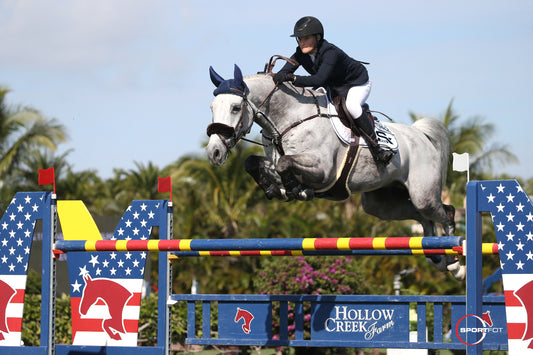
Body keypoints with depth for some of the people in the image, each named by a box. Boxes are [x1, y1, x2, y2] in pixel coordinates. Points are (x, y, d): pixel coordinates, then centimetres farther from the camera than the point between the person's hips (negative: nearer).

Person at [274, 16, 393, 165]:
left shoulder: (330, 53, -37)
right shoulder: (301, 54, -15)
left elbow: (319, 79, -50)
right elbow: (283, 73, -20)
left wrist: (292, 78, -59)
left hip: (358, 84, -8)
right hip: (332, 87, 8)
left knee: (351, 105, -37)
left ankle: (375, 147, -27)